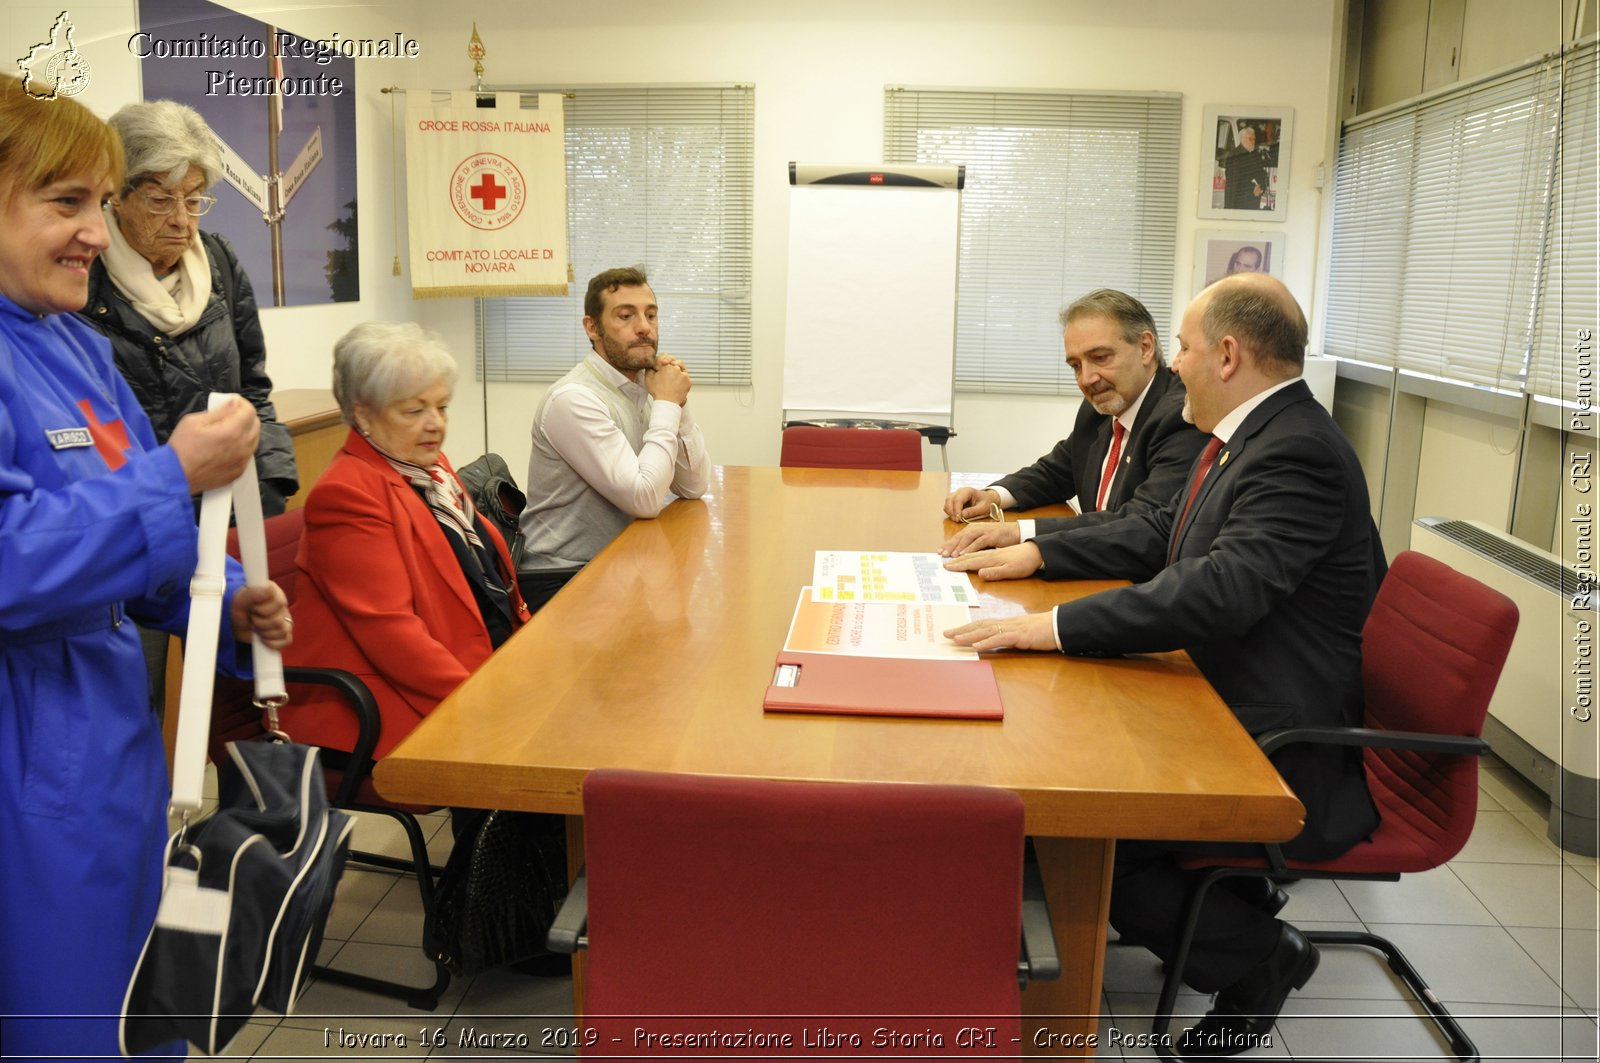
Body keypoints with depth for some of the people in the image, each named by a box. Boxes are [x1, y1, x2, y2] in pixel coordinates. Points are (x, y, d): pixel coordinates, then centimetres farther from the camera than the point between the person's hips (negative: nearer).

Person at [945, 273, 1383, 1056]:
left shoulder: (1299, 451, -23)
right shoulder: (1256, 435, 8)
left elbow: (1221, 588, -35)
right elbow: (1161, 534, 17)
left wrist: (1055, 627, -36)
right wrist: (1035, 554, 9)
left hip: (1288, 758, -10)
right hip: (1234, 708, 10)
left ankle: (1258, 955, 8)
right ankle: (1228, 900, 21)